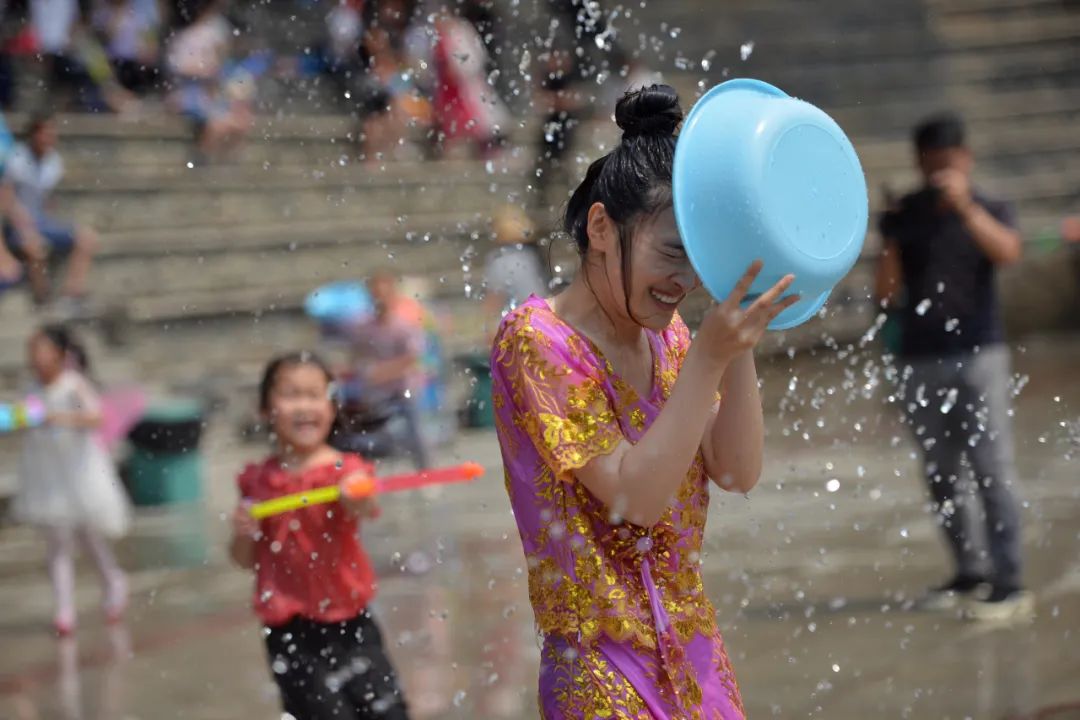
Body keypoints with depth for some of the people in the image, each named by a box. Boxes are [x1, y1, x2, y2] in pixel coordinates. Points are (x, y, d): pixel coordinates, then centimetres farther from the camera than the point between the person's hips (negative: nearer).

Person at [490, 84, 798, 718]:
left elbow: (739, 473, -2)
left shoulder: (667, 334, 7)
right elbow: (635, 497, -21)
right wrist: (710, 356, -25)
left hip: (694, 643, 6)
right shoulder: (538, 339, -14)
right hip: (605, 660, -6)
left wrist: (739, 344, -12)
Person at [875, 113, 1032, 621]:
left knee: (992, 470, -8)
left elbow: (1007, 252, -19)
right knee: (941, 475, 6)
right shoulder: (904, 218, 8)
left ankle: (1008, 583, -9)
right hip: (920, 362, 3)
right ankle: (969, 574, 16)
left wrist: (965, 206, -27)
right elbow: (887, 292, 6)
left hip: (978, 355, -3)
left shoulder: (989, 212, 2)